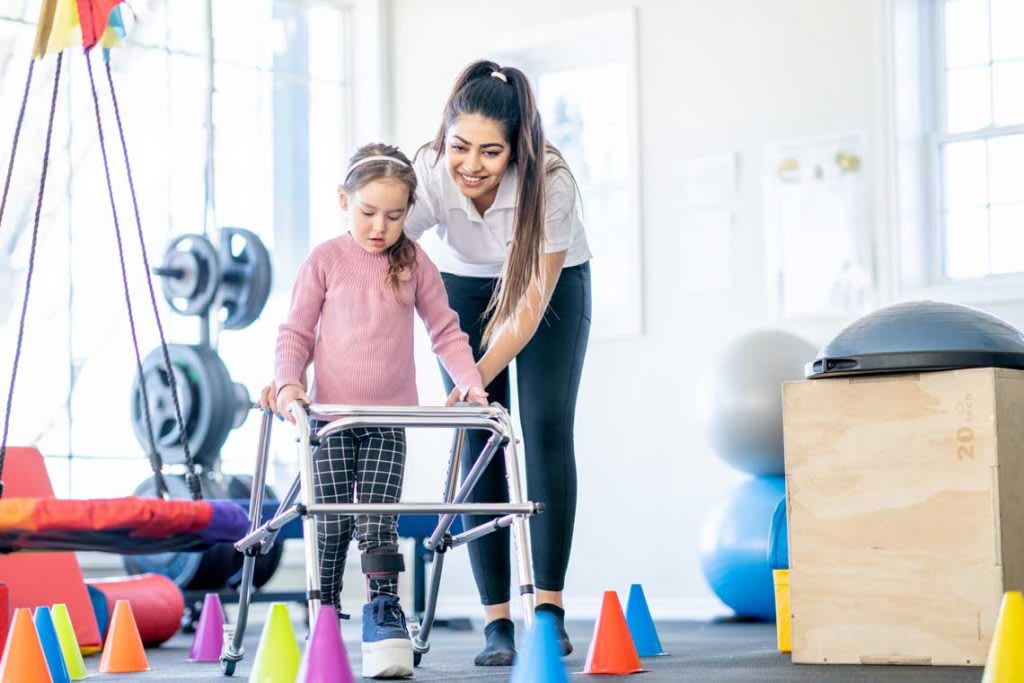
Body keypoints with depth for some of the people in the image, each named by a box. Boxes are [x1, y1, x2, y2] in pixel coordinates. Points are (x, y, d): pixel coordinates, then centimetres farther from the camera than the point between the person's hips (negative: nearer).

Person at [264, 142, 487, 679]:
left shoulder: (415, 264, 6)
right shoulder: (326, 260, 0)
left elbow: (446, 331, 12)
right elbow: (296, 332, 2)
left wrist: (470, 382, 0)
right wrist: (288, 382, -13)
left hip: (390, 418, 1)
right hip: (332, 415, -1)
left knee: (378, 523, -7)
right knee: (331, 523, 1)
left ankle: (386, 626, -2)